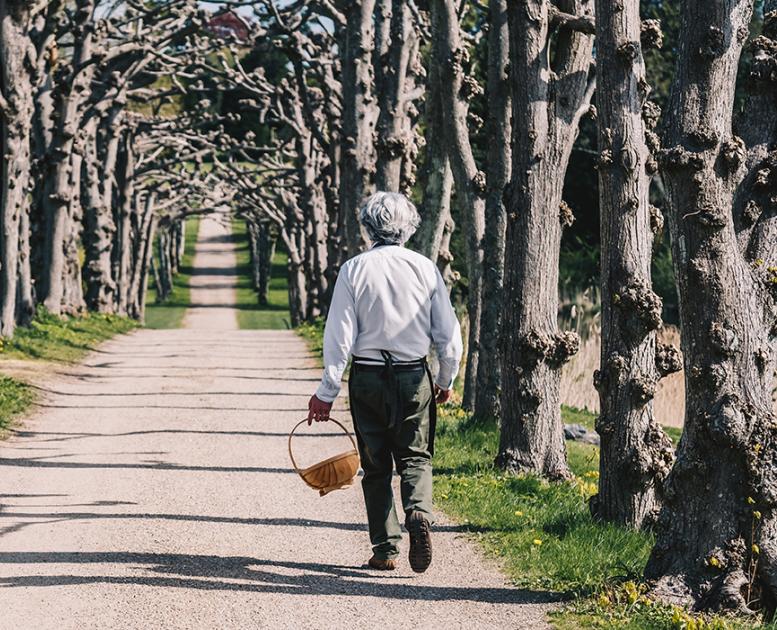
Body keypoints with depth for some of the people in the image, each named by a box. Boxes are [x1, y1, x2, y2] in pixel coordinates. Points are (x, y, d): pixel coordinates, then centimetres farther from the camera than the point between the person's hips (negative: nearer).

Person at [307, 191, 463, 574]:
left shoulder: (354, 269, -5)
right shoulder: (425, 268, -1)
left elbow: (339, 337, -7)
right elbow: (448, 334, 1)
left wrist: (327, 392, -1)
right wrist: (446, 380, 16)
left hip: (367, 379, 0)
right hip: (414, 377, 0)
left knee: (376, 466, 10)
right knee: (415, 457, 10)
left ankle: (385, 549, 8)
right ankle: (419, 513, -19)